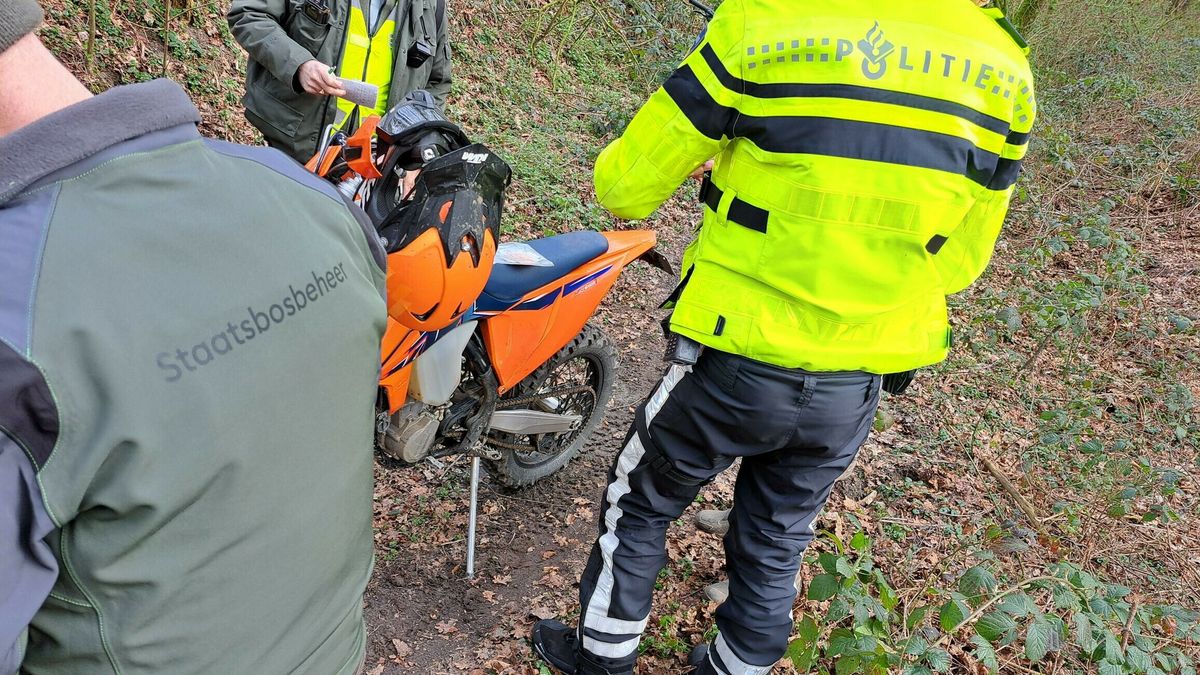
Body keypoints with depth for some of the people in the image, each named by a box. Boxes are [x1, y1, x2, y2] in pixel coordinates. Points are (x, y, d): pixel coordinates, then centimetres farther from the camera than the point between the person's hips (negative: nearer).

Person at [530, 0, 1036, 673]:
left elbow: (625, 186, -9)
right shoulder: (1004, 68, -4)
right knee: (776, 544, 25)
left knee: (640, 507, 23)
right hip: (859, 387, 4)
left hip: (735, 363, -3)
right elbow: (960, 261, 7)